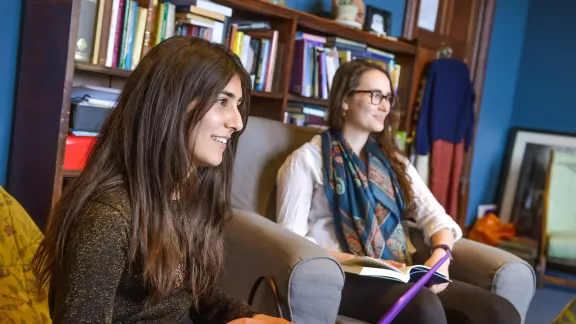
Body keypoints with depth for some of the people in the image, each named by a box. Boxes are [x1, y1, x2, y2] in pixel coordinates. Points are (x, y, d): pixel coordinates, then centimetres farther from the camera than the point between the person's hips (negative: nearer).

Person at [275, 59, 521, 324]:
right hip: (344, 277, -5)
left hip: (399, 277, 6)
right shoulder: (308, 159, 4)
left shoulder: (393, 160, 22)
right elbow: (291, 239, -6)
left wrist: (440, 254, -10)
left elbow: (435, 216, 13)